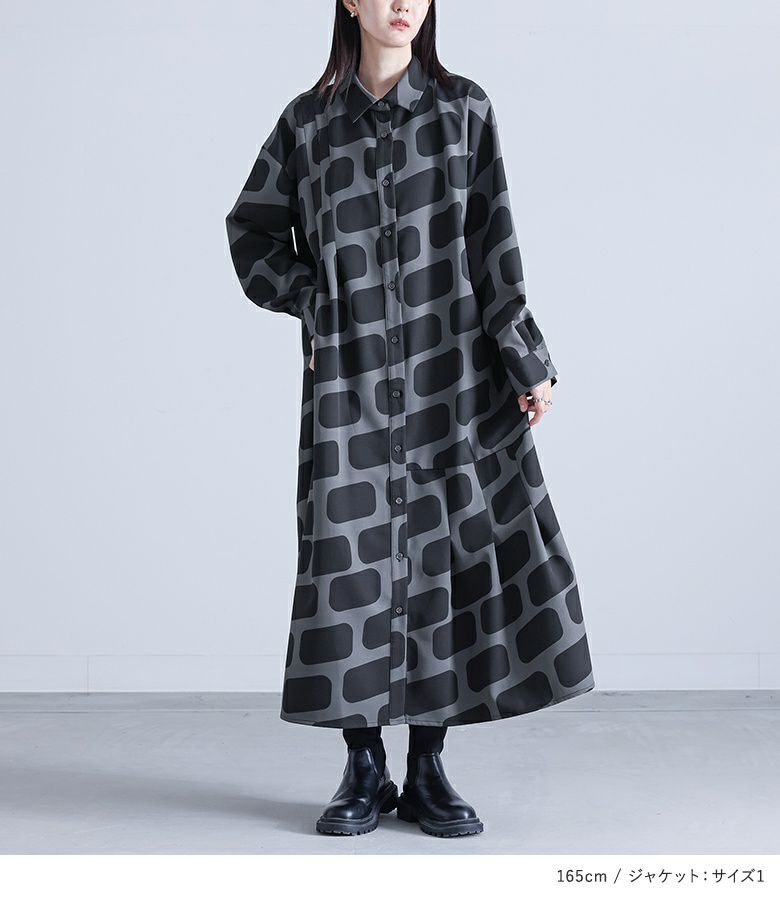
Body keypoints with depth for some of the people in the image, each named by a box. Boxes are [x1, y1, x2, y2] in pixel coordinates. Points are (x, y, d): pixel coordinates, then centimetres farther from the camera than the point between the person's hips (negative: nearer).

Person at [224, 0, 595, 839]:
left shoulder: (465, 110, 6)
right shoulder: (309, 121, 6)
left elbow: (494, 247, 3)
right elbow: (251, 226, 17)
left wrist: (527, 363, 1)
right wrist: (311, 302, 3)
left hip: (452, 376, 0)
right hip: (349, 380, 0)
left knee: (449, 546, 1)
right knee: (353, 557, -1)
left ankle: (428, 770, 13)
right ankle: (363, 770, 12)